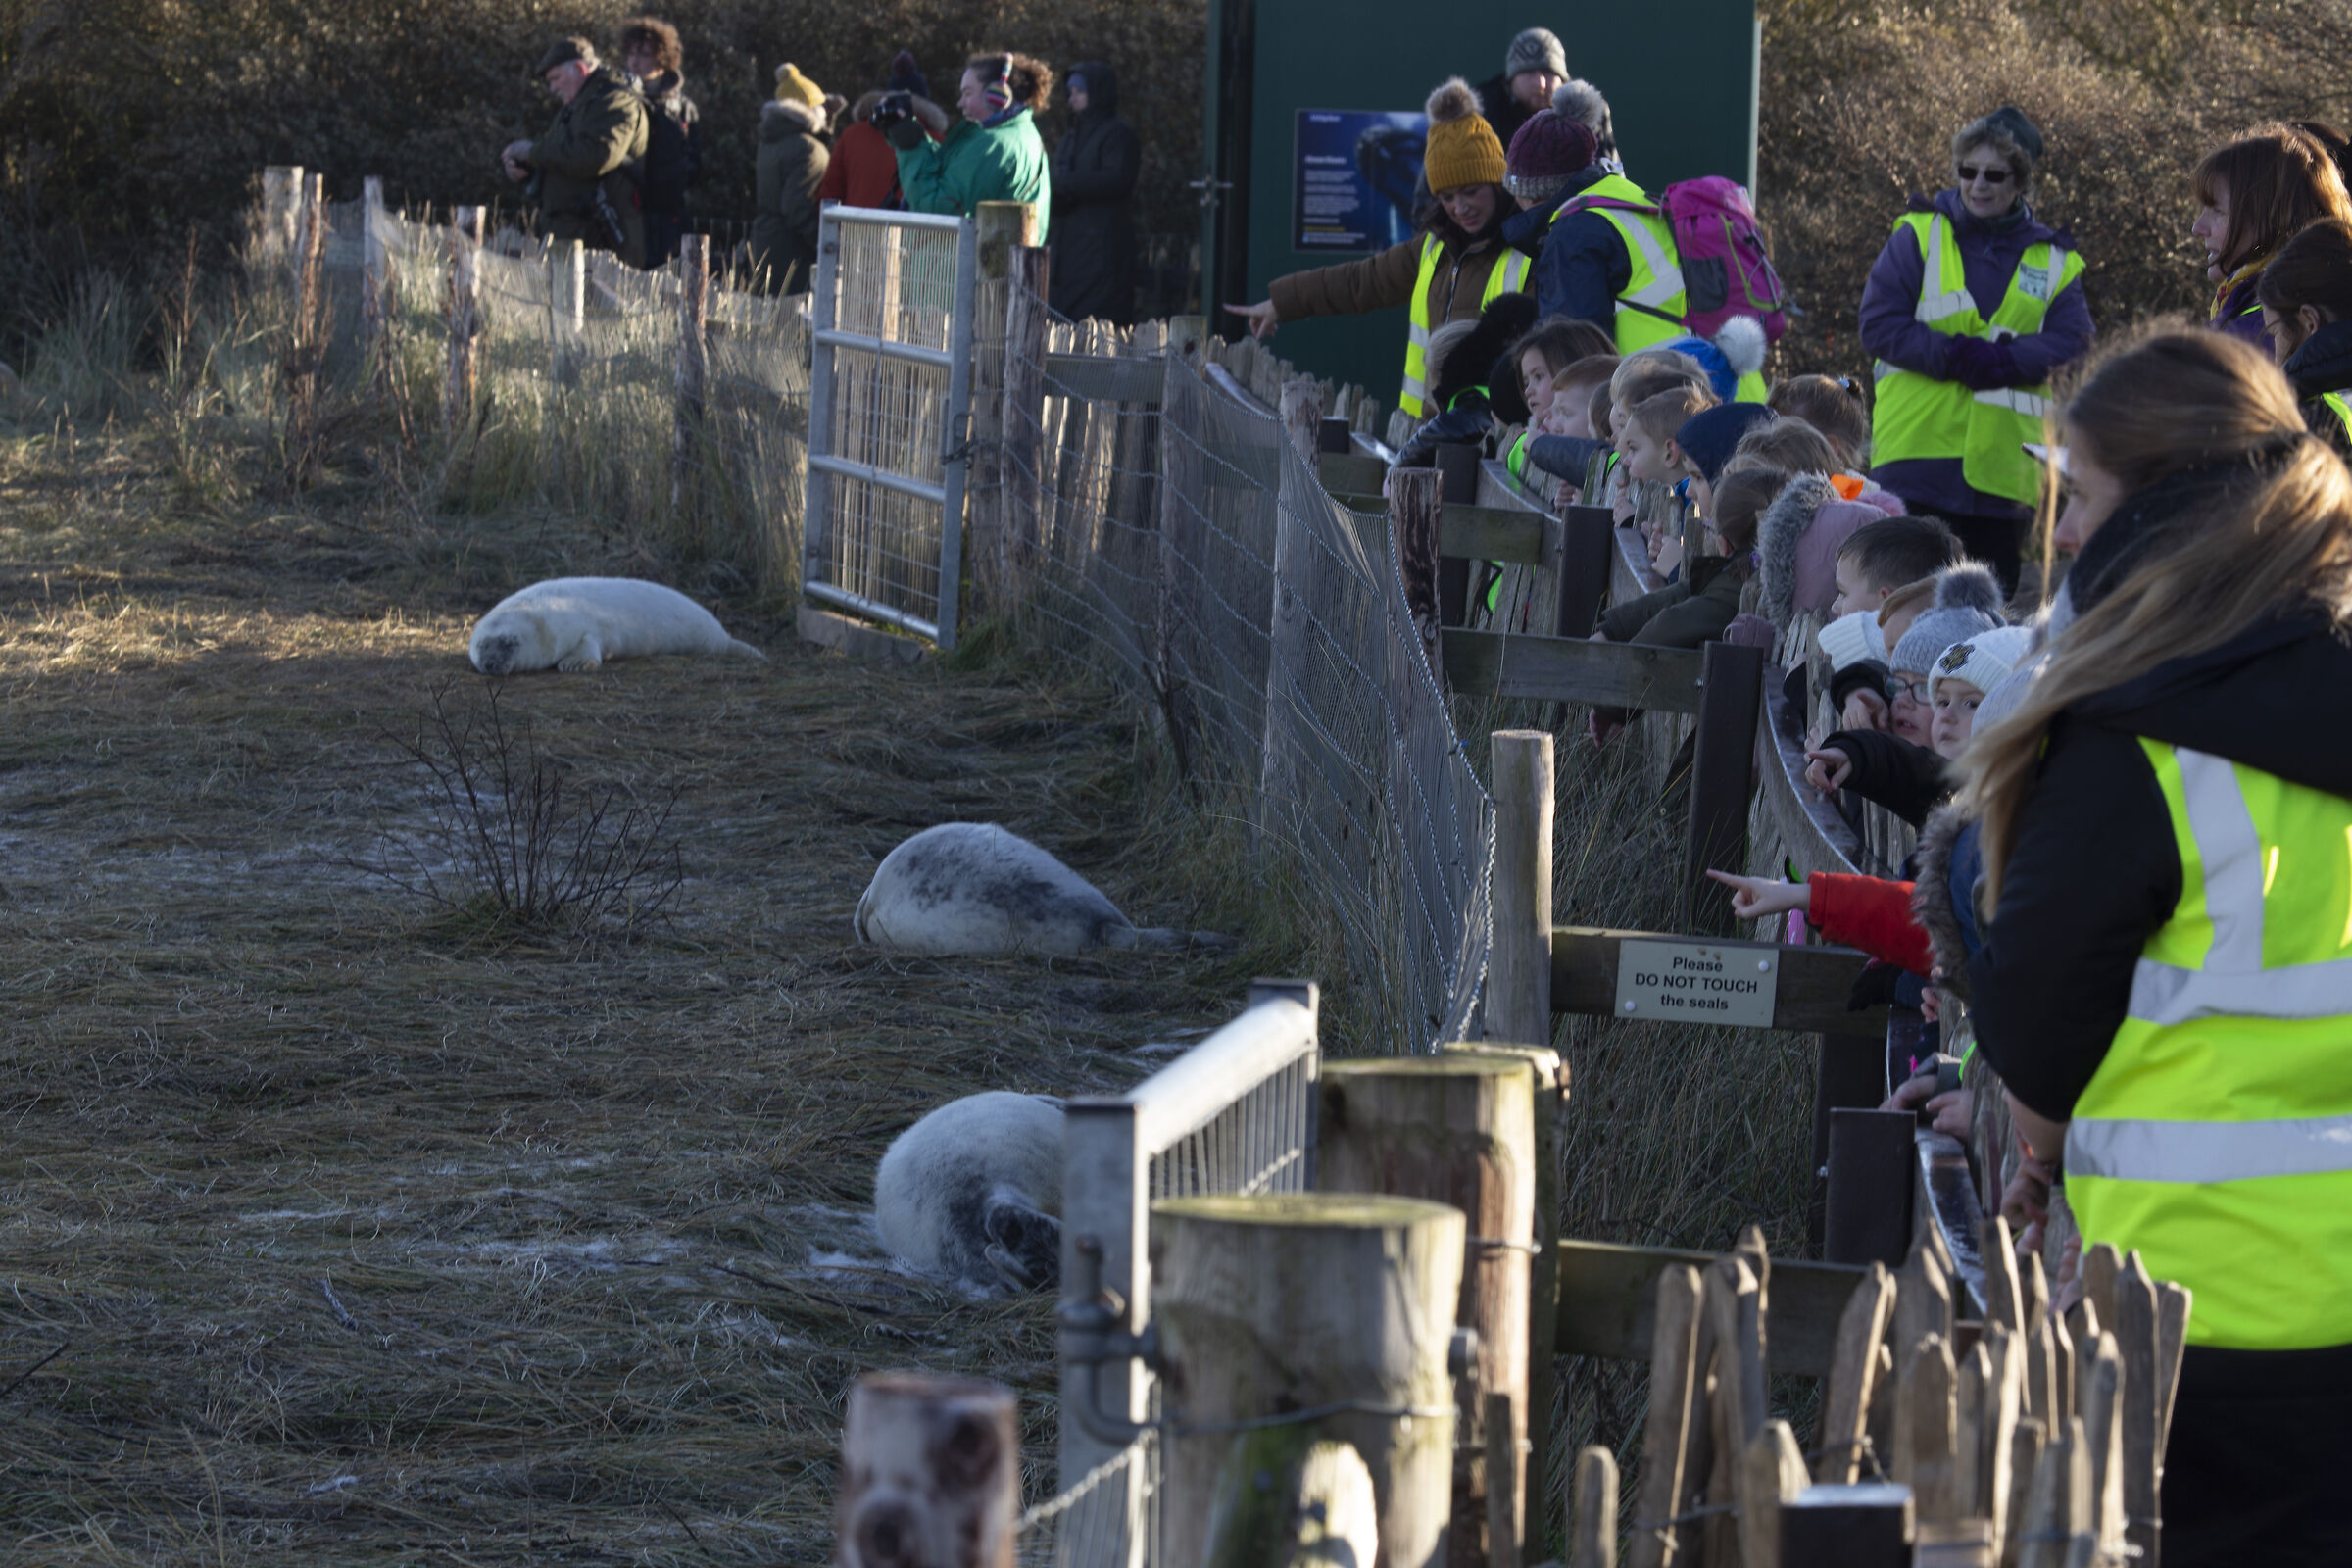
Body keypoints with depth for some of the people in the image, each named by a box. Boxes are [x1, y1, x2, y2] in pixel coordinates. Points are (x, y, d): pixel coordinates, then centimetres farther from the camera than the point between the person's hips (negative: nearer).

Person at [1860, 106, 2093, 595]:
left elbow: (2072, 336, -2)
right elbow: (1879, 325, -4)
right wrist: (1956, 357, -18)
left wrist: (2003, 360, -19)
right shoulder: (1919, 236, 4)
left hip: (2001, 461, 2)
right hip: (1918, 452, -2)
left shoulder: (2053, 260, 11)